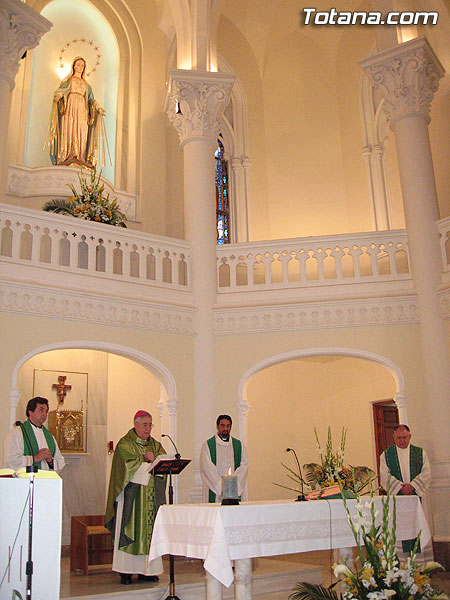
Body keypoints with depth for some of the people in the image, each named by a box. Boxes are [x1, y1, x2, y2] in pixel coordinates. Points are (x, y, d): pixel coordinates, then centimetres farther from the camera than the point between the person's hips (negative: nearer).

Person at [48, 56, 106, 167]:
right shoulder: (68, 80, 20)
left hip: (82, 109, 3)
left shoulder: (86, 84, 29)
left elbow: (91, 99, 19)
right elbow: (61, 89, 3)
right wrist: (57, 96, -21)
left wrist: (98, 108, 0)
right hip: (70, 106, -3)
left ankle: (80, 158, -24)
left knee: (81, 132, -13)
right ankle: (69, 156, -34)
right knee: (69, 129, -21)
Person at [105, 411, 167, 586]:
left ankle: (146, 570, 7)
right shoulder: (125, 444, 0)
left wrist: (153, 459, -12)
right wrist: (148, 463, -6)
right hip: (132, 493, -5)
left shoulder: (155, 445, 17)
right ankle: (125, 571, -2)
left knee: (150, 529, 2)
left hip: (152, 495, 5)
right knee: (130, 529, -6)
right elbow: (129, 464, -14)